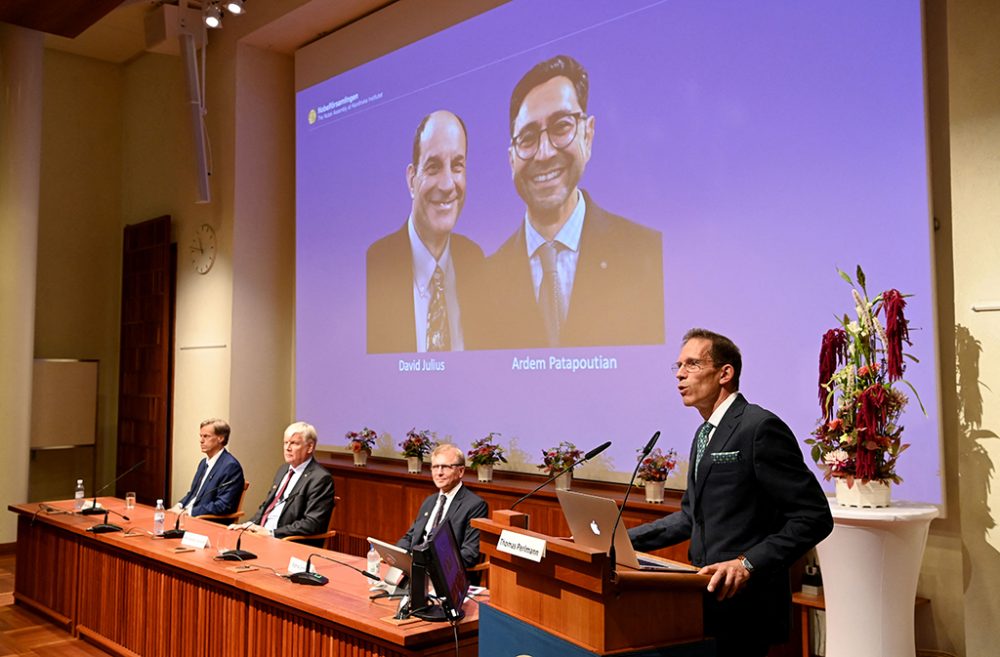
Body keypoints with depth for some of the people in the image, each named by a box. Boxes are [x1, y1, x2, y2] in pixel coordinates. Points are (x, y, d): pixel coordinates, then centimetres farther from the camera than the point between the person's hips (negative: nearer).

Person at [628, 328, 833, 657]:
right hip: (709, 597, 8)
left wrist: (748, 563, -25)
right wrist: (621, 540, 10)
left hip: (744, 604, -8)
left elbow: (814, 516, -17)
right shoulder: (705, 433, 14)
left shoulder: (760, 427, -15)